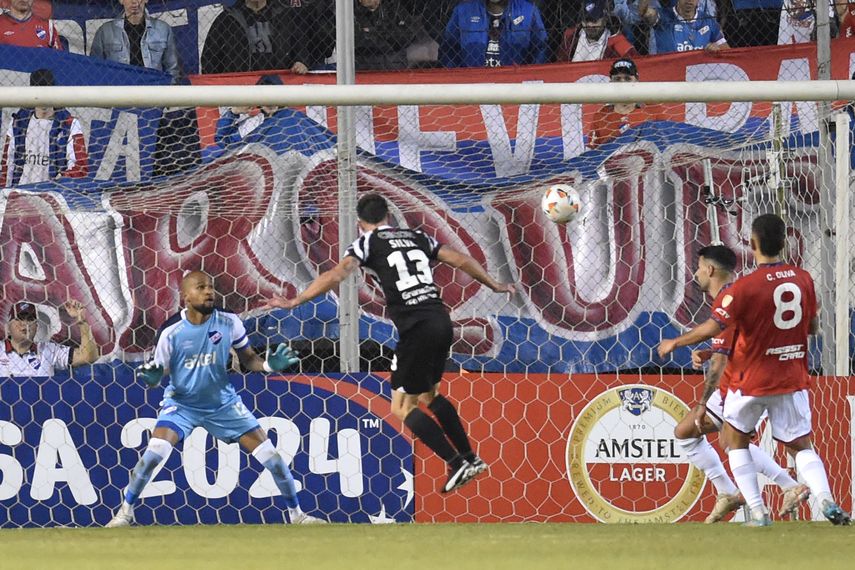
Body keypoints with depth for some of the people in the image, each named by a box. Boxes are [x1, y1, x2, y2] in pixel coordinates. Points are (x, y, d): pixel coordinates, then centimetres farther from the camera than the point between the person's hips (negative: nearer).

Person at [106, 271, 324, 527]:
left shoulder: (229, 322, -12)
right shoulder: (171, 331, -18)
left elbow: (248, 358, -1)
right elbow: (158, 372, -10)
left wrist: (269, 365, -21)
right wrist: (151, 378, -34)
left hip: (223, 403, 2)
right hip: (181, 403, -2)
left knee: (271, 456, -3)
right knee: (154, 452, -25)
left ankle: (297, 514, 17)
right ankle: (125, 512, -5)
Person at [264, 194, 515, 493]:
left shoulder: (368, 242, 3)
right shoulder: (417, 237, 19)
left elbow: (337, 274, -12)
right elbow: (461, 260, 22)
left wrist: (295, 301, -13)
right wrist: (494, 285, 37)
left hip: (415, 328, -6)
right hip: (441, 321, 6)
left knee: (402, 409, 3)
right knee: (429, 395, 26)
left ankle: (457, 464, -7)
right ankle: (470, 457, 24)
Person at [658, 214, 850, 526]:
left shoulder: (744, 287, -17)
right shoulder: (803, 279, -1)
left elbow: (713, 327, -17)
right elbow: (813, 327, 11)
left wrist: (674, 343, -3)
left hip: (752, 380, -4)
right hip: (793, 379, 4)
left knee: (736, 439, 16)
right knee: (801, 446, 10)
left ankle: (758, 512, 6)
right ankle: (826, 499, -17)